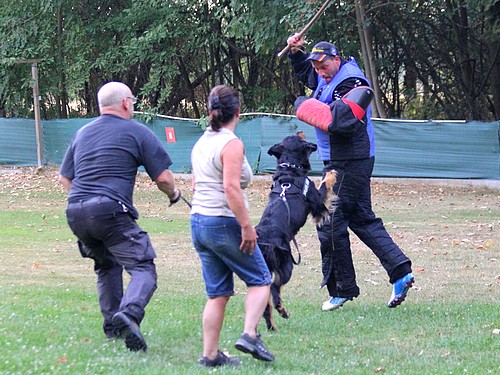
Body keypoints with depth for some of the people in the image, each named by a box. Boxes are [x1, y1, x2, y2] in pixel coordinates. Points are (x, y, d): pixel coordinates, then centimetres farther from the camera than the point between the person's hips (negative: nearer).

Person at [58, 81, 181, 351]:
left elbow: (64, 178, 25)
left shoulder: (83, 133, 21)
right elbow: (163, 177, 2)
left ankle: (112, 327, 23)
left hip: (75, 214, 6)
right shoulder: (137, 132, 4)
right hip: (111, 211, -6)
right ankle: (129, 314, -36)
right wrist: (173, 194, 22)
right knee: (143, 268, -9)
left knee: (106, 266, 26)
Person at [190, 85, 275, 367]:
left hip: (198, 223, 8)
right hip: (225, 224, -8)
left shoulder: (202, 143, 12)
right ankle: (249, 335, -8)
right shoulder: (231, 144, -13)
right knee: (260, 280, 7)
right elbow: (231, 188, -21)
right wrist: (247, 227, -19)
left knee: (218, 293, 11)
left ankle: (210, 354, 8)